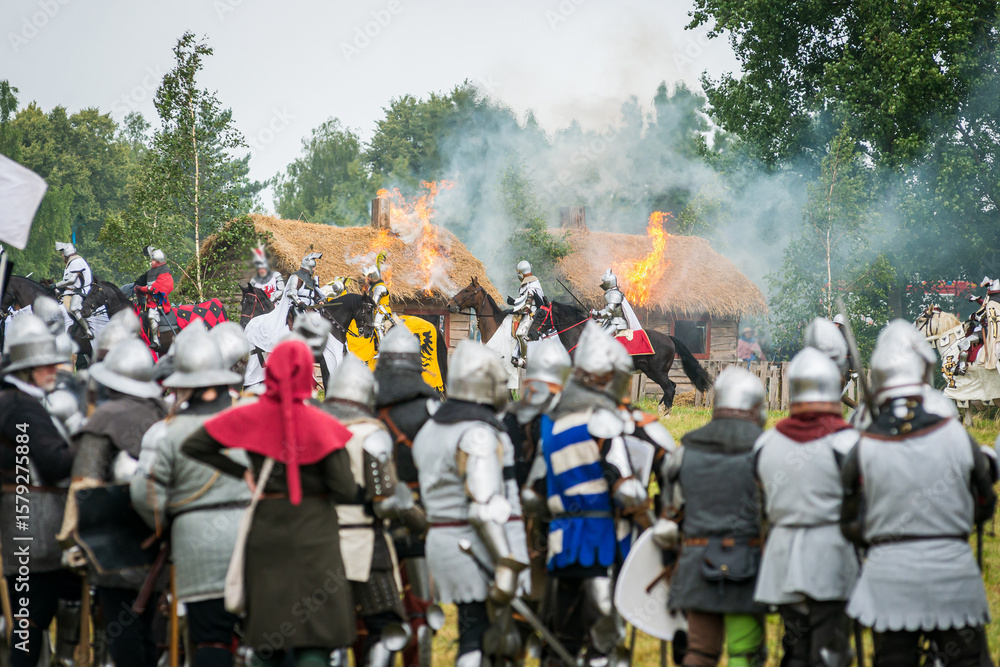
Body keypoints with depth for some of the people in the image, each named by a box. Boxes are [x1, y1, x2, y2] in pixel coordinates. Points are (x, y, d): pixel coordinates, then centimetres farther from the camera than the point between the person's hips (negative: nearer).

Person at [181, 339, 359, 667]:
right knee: (315, 638, -2)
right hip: (314, 537, -3)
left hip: (266, 533, 3)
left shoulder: (250, 417, -3)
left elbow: (191, 446, 2)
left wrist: (240, 473, 6)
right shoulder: (321, 424, -10)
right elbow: (346, 490, -13)